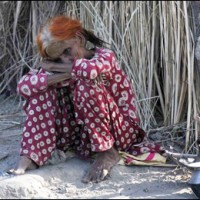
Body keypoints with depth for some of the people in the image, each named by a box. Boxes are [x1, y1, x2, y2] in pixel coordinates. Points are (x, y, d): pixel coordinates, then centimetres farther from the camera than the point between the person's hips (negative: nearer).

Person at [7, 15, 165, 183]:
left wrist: (51, 67, -20)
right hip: (84, 134, 6)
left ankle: (107, 152, -19)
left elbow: (90, 69, -39)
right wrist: (62, 75, -28)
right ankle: (31, 156, -18)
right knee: (42, 86, -8)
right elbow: (23, 86, -14)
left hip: (122, 131, -5)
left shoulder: (105, 56, -13)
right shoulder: (59, 68, 1)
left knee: (85, 85, -29)